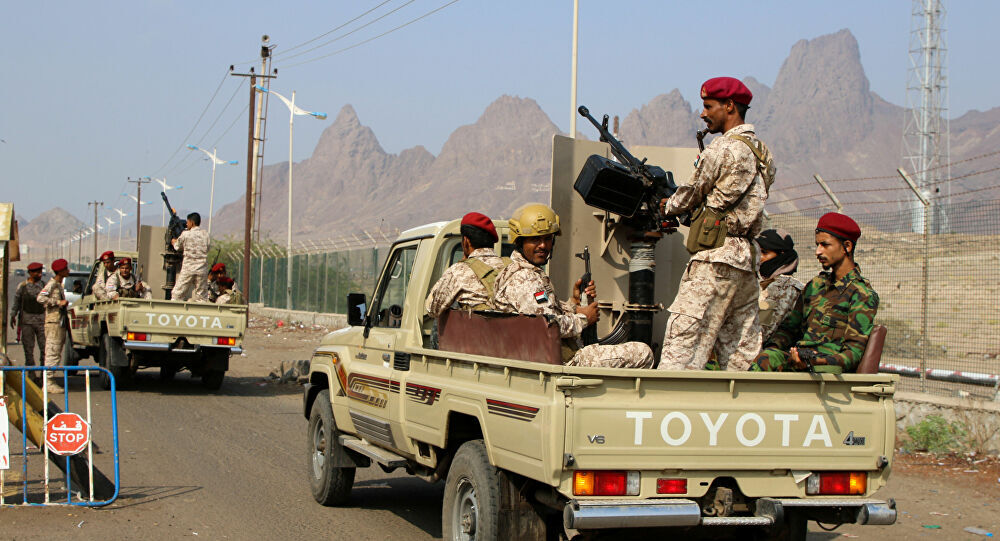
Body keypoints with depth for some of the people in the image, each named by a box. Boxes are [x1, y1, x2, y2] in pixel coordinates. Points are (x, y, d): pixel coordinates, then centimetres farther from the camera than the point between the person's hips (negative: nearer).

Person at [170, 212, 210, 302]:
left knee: (177, 294, 4)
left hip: (188, 268, -3)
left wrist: (174, 242, 31)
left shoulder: (186, 234, -4)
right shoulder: (205, 234, 4)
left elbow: (178, 247, 9)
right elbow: (207, 249, 10)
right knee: (201, 294, 6)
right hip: (201, 269, 3)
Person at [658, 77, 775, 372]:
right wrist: (682, 209, 22)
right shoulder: (760, 150, 17)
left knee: (684, 339, -9)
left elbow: (693, 193, -1)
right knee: (742, 349, 9)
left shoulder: (723, 147, -10)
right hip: (746, 259, 9)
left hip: (717, 258, -9)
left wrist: (668, 207, 20)